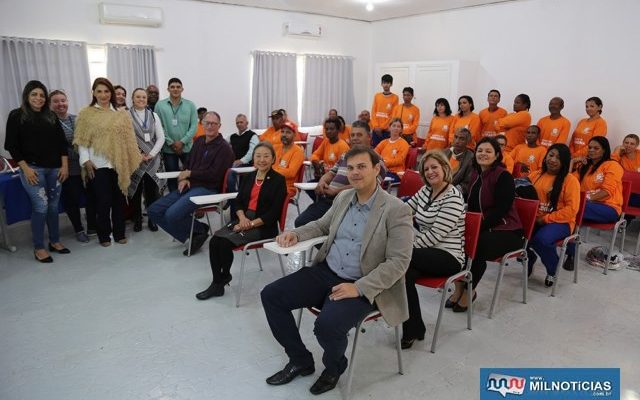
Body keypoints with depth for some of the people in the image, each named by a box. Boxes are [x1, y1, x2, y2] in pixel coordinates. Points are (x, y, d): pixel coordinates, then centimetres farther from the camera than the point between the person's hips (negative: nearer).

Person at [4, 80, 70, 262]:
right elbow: (12, 145, -3)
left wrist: (65, 165, 2)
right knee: (41, 206, -9)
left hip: (54, 168, 4)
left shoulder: (51, 116, 10)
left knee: (53, 206, 8)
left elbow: (62, 142, 10)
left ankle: (55, 241, 23)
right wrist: (25, 168, -10)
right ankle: (38, 247, 3)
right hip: (32, 168, -4)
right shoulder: (17, 116, 1)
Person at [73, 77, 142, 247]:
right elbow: (82, 140, -1)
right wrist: (86, 161, -9)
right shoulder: (86, 114, 2)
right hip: (98, 165, -2)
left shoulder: (122, 114, 8)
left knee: (119, 199, 9)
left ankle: (119, 233, 21)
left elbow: (129, 139, 8)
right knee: (103, 200, 0)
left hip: (119, 163, 2)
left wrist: (133, 159, 2)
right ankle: (104, 235, 15)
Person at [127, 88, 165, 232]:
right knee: (135, 190, 4)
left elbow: (161, 138, 4)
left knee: (152, 190, 2)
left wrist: (151, 154, -6)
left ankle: (152, 219, 13)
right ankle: (137, 220, 15)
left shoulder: (153, 115, 9)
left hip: (152, 159, 2)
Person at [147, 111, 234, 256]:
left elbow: (214, 174, -15)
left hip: (207, 189, -8)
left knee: (172, 214, -27)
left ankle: (199, 230, 1)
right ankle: (193, 234, 1)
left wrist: (189, 174, -6)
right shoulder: (199, 141, 17)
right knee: (153, 210, -3)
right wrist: (183, 178, 2)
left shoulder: (224, 147, -7)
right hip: (189, 186, 9)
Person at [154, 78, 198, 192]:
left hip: (187, 147, 0)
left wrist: (182, 142, -12)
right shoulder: (160, 105, 1)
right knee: (172, 177, 8)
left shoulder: (190, 105, 3)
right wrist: (171, 143, -10)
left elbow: (194, 126, -3)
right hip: (168, 149, 0)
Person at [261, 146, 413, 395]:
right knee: (271, 295, -5)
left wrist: (359, 288, -24)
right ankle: (300, 361, 14)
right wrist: (295, 234, 2)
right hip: (326, 272, 7)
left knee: (327, 325, -32)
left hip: (363, 287, -6)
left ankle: (334, 367, 7)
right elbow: (322, 226, 23)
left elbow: (398, 262, -16)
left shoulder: (397, 210, -13)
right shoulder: (343, 197, 8)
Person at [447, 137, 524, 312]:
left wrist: (479, 227, -24)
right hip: (481, 228, 7)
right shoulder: (476, 175, 10)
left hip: (506, 230, -7)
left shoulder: (504, 177, -13)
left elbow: (501, 210, -19)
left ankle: (469, 291, -10)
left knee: (477, 245, -32)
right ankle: (459, 287, -9)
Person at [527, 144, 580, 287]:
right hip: (534, 220, 4)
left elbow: (571, 209, -11)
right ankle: (529, 258, 7)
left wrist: (546, 219, -16)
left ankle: (553, 269, -1)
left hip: (560, 222, -4)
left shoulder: (570, 180, -4)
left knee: (541, 238, -35)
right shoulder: (535, 175, 11)